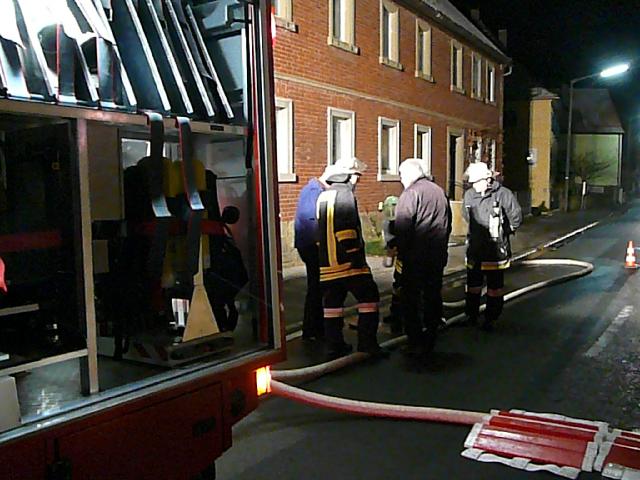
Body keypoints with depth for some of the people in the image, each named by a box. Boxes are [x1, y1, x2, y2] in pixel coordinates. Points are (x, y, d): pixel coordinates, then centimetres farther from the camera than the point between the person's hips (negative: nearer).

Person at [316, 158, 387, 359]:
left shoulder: (323, 196, 17)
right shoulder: (345, 194, -10)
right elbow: (347, 229, -21)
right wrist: (356, 256, -19)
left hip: (327, 263, 8)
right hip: (347, 261, -8)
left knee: (333, 302, 11)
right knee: (369, 297, 2)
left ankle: (334, 346, 17)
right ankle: (367, 343, 2)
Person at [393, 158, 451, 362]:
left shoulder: (411, 193, -12)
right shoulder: (440, 192, 14)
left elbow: (402, 228, -17)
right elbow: (448, 224, 19)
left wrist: (401, 252, -9)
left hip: (416, 257, -8)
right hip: (438, 257, 8)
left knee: (410, 299, 0)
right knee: (433, 296, 14)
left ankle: (416, 344, -1)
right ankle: (430, 339, 23)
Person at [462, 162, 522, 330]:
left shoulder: (503, 194, -14)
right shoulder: (469, 194, 0)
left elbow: (516, 217, -5)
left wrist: (504, 232, 7)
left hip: (495, 251, -4)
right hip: (474, 250, 4)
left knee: (494, 288, 8)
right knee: (473, 286, 14)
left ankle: (490, 319, 21)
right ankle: (471, 316, 29)